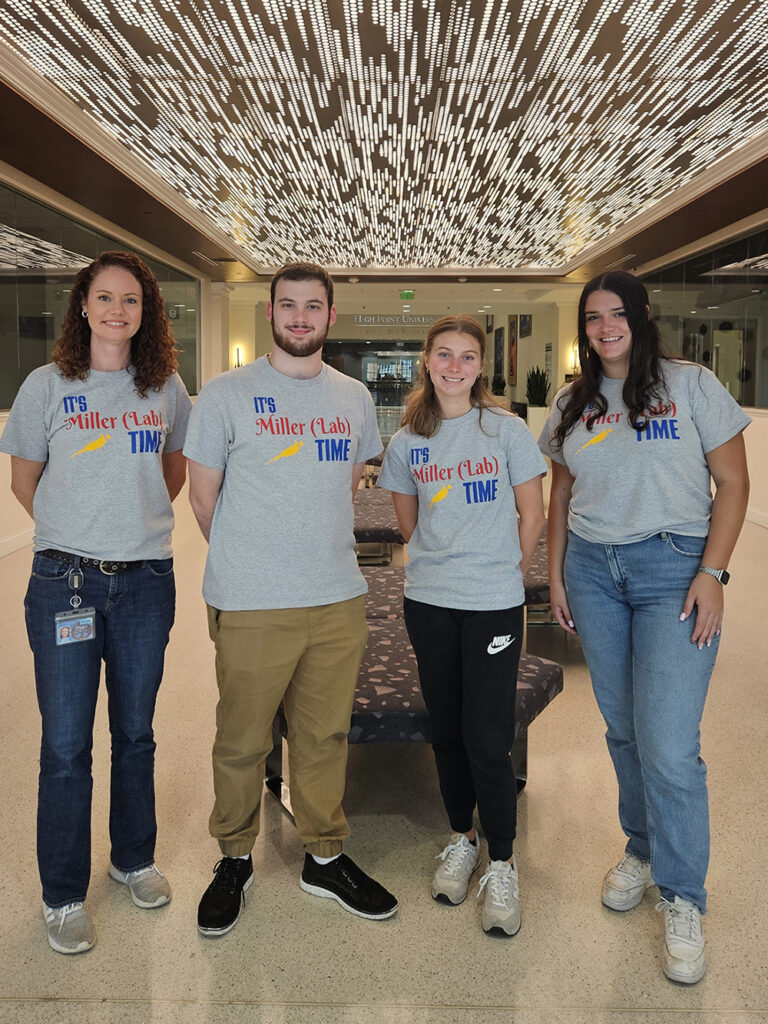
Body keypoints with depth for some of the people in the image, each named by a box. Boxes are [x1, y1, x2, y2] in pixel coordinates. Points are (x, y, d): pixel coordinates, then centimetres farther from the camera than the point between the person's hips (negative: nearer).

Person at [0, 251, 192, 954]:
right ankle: (64, 896, 24)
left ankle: (134, 859, 37)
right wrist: (78, 530, 6)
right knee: (66, 745, 5)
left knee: (135, 731, 15)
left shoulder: (166, 387, 4)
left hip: (146, 580, 2)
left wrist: (140, 520, 11)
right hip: (66, 580, -2)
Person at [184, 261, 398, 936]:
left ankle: (325, 856, 33)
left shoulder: (355, 397, 11)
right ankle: (235, 859, 32)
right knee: (242, 741, 8)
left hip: (340, 601, 4)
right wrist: (246, 562, 9)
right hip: (251, 605, -3)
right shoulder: (226, 393, -2)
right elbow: (203, 494, 3)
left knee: (326, 736, 14)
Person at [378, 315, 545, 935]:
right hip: (429, 602, 3)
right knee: (446, 730, 13)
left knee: (488, 739, -3)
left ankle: (501, 865, 17)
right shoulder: (408, 441, 5)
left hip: (494, 604, -3)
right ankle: (461, 840, 34)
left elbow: (532, 516, 4)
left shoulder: (507, 430, -2)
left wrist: (505, 573, 8)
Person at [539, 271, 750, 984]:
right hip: (592, 569, 4)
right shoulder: (573, 403, 11)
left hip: (674, 565, -4)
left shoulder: (692, 385, -1)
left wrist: (712, 573, -10)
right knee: (621, 726, 11)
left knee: (667, 744, -8)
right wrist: (555, 575, 11)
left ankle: (681, 901, 11)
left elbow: (733, 484, -2)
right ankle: (641, 850, 34)